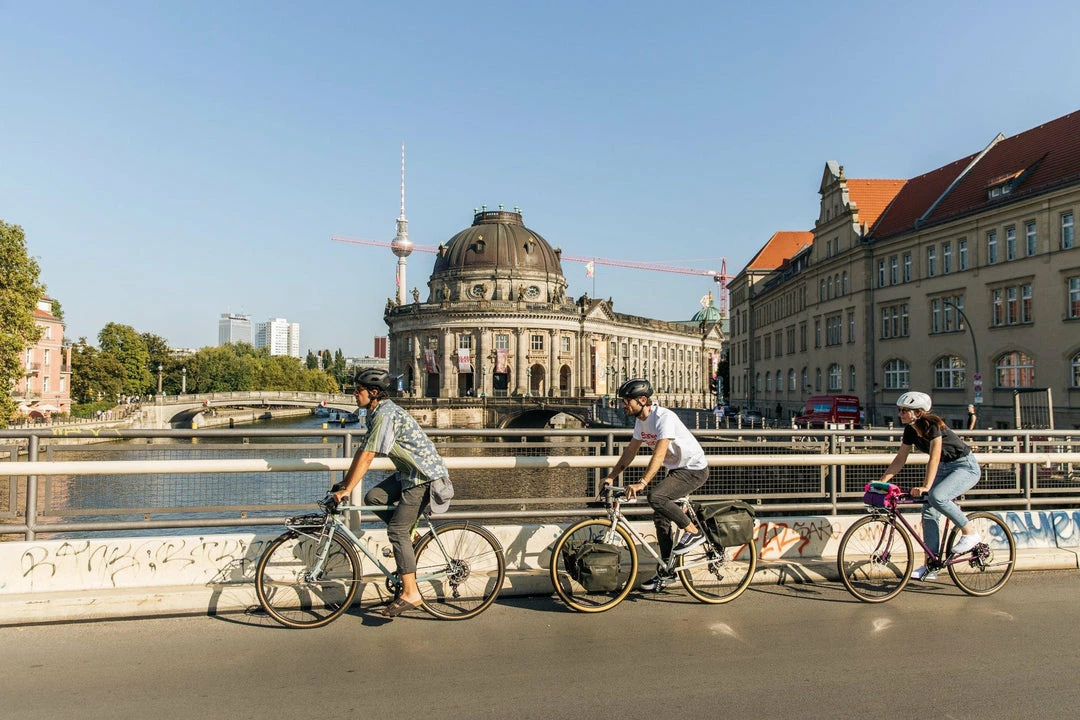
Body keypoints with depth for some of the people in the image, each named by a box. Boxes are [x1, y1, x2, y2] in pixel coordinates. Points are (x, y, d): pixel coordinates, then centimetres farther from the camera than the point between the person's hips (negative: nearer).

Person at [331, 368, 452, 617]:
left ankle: (410, 593, -2)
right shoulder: (376, 413, 10)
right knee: (372, 498, -1)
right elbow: (362, 452, 15)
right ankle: (410, 534, 15)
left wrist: (346, 490, -19)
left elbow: (367, 457, -23)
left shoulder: (385, 415, -22)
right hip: (408, 473, 9)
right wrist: (344, 482, 15)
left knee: (397, 530, -9)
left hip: (424, 476, -9)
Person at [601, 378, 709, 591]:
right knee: (660, 517, 7)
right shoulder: (640, 421, 2)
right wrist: (611, 477, 4)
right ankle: (666, 572, 18)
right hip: (675, 469, 9)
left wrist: (642, 483, -44)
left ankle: (693, 532, -8)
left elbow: (659, 455, -36)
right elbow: (630, 451, 10)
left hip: (694, 469, -9)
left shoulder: (664, 418, -26)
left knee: (656, 496, -28)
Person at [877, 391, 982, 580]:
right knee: (928, 512, -2)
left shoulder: (932, 425, -25)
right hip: (945, 468, 8)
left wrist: (926, 486, -40)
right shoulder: (910, 430, -3)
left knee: (936, 497, -32)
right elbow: (900, 459, 2)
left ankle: (970, 534, -9)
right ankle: (931, 567, 4)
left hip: (966, 467, -8)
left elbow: (934, 458, -32)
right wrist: (882, 481, -5)